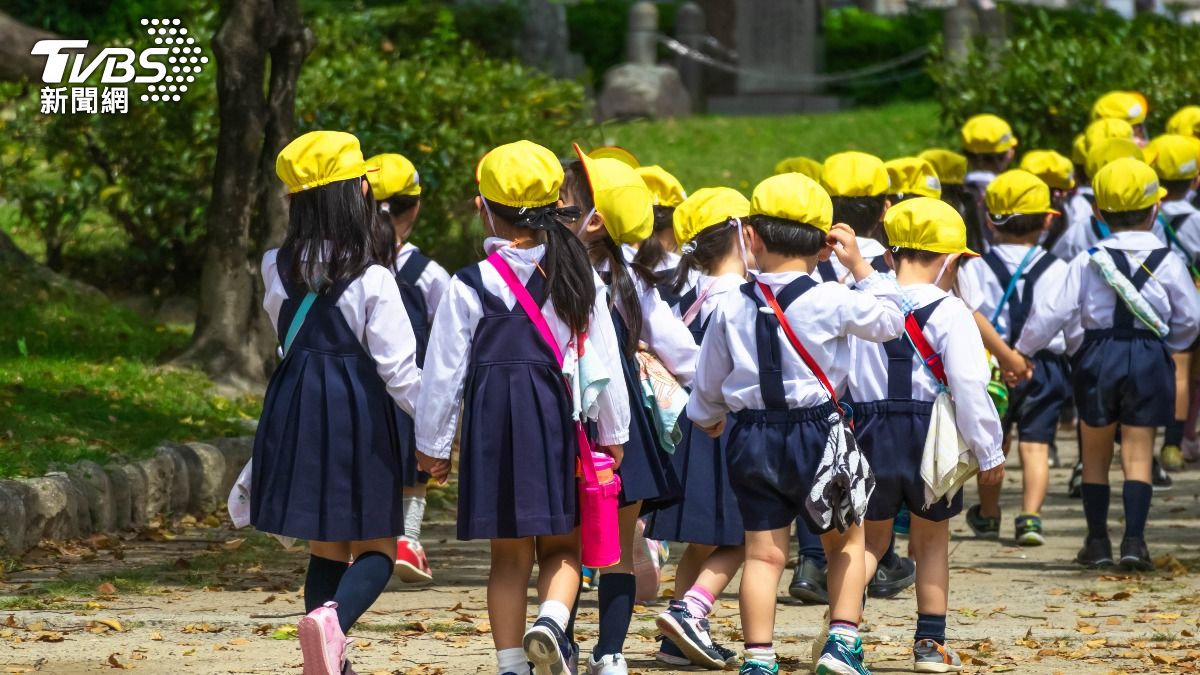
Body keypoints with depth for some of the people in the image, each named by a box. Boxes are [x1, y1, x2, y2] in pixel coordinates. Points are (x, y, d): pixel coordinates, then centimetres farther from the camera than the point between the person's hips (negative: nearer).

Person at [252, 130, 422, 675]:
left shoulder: (278, 269, 0)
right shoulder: (372, 281, -13)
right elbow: (398, 369, -12)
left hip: (295, 411, 4)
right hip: (358, 415, -4)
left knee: (326, 549, 15)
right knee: (376, 549, 4)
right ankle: (333, 617, -27)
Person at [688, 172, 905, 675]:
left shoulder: (731, 309, 0)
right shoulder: (831, 301, -10)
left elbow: (709, 382, 11)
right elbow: (889, 319, 3)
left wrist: (706, 416, 32)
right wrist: (859, 265, 10)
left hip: (752, 439, 2)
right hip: (815, 432, -2)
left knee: (764, 551, 5)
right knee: (847, 539, 15)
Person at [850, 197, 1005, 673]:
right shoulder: (949, 313, -11)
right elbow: (970, 387, -13)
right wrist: (988, 452, -6)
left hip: (870, 434, 3)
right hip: (931, 438, -3)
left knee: (870, 539, 14)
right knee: (932, 541, 15)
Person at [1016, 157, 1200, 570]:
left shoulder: (1088, 261, -4)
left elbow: (1056, 312, -5)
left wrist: (1022, 350, 6)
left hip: (1098, 357, 0)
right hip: (1150, 359, 0)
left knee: (1096, 454, 13)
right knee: (1138, 454, 1)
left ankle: (1098, 542, 17)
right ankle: (1133, 540, -10)